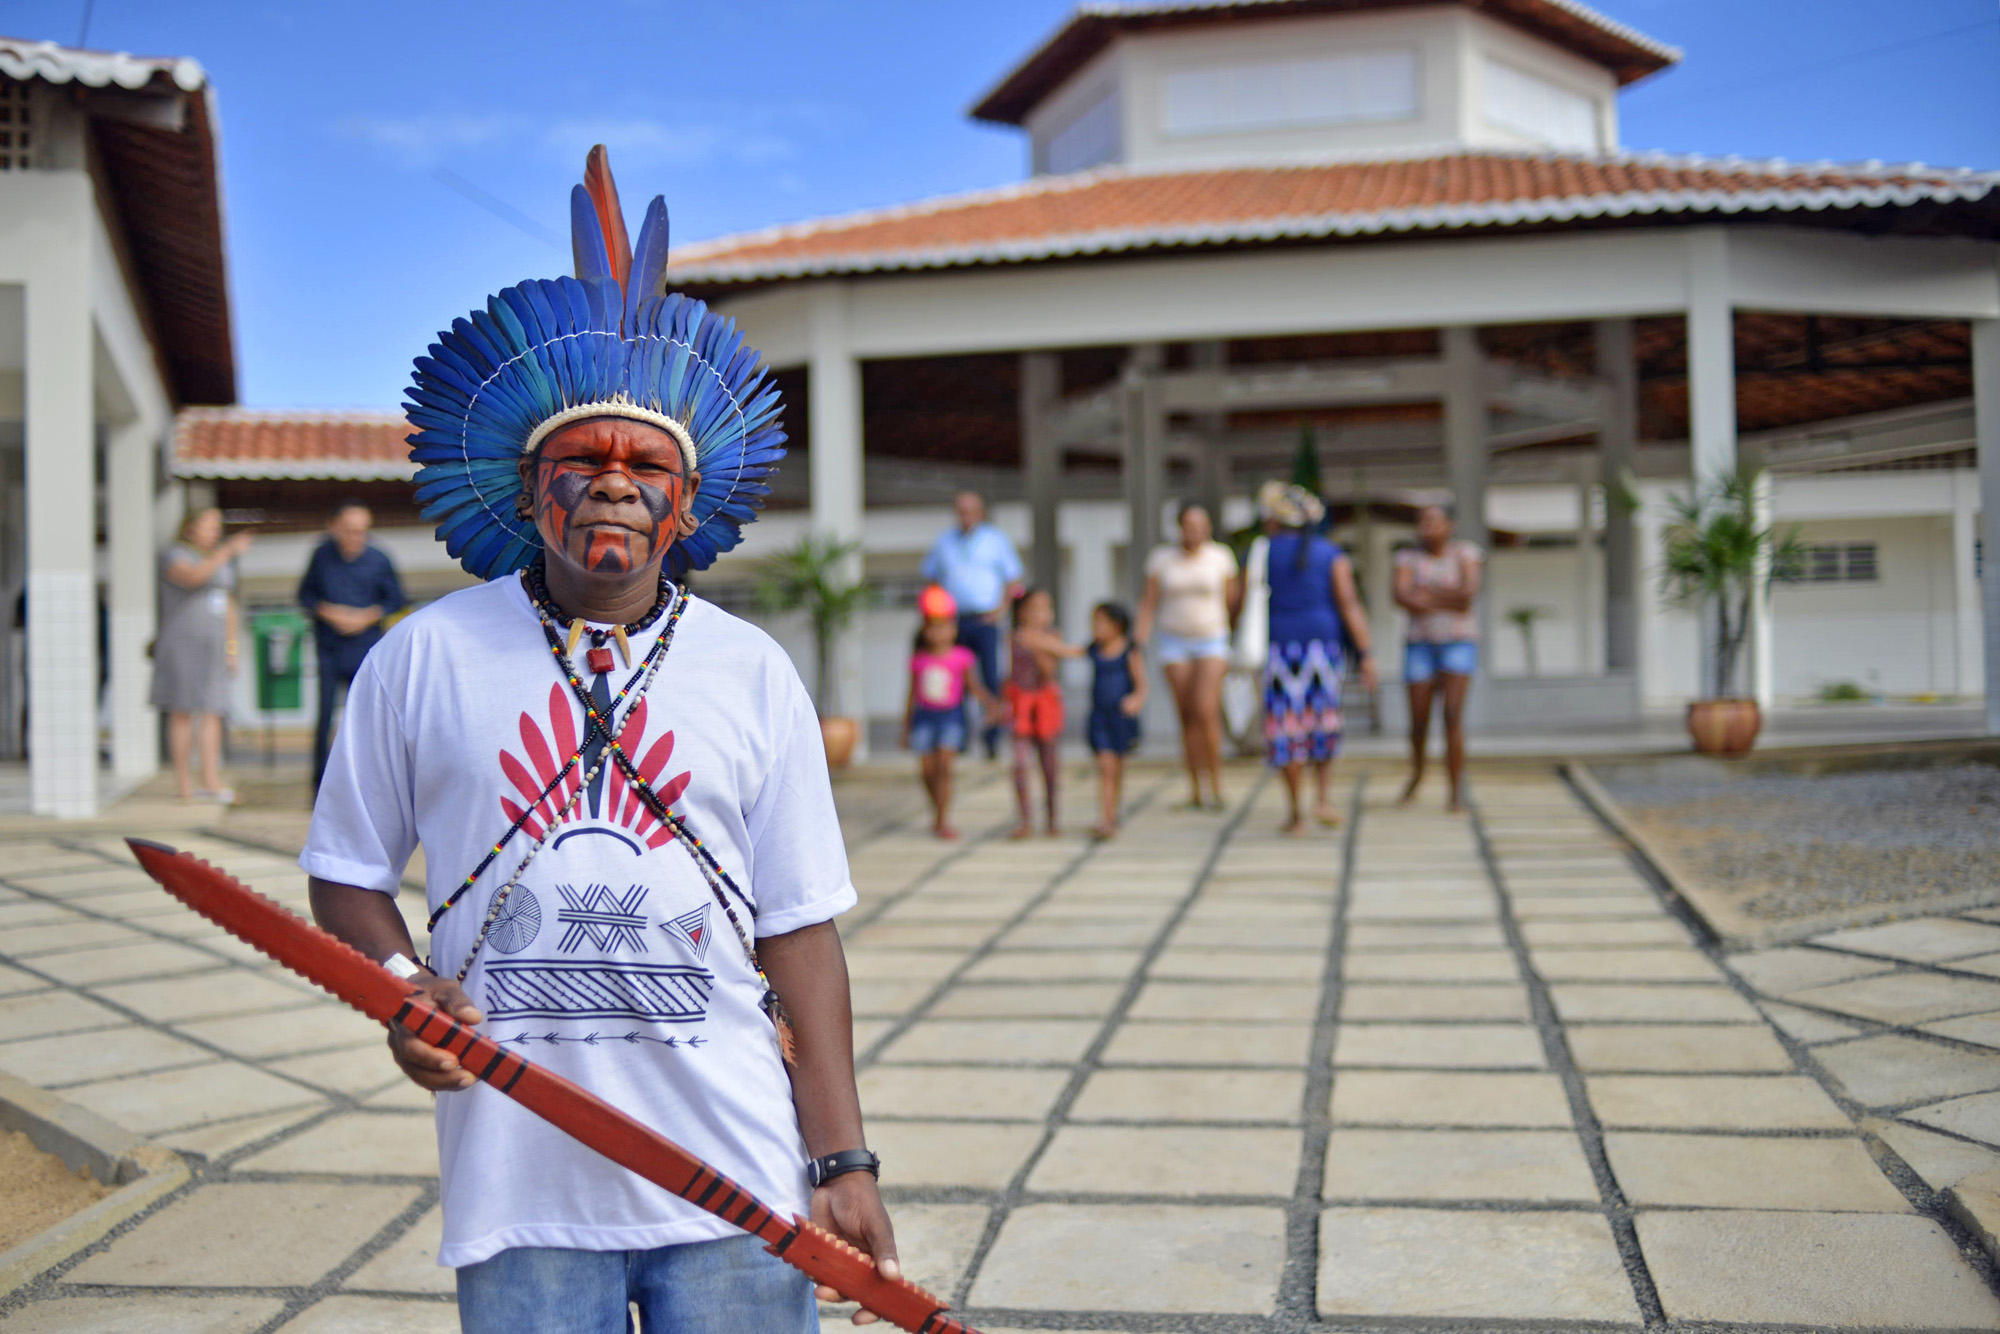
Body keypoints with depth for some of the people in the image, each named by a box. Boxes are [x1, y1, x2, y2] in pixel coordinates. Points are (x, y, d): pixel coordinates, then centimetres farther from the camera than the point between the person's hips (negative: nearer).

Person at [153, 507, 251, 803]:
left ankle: (212, 782, -6)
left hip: (212, 646, 6)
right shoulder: (174, 556, -4)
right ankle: (183, 783, 0)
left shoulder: (222, 562, 17)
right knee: (182, 712, -4)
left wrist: (232, 647, 13)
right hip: (180, 643, -6)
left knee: (212, 712, -2)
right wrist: (227, 552, -29)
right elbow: (192, 577, -27)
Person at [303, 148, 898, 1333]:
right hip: (518, 1188, 0)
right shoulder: (422, 658, 3)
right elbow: (349, 871, 11)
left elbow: (798, 929, 3)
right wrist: (403, 990, -9)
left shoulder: (755, 675, 3)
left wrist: (842, 1159, -1)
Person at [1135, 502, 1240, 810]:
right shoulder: (1161, 559, 0)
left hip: (1211, 643, -1)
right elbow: (1149, 603, 0)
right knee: (1187, 717, 1)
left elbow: (1232, 600, 6)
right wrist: (1141, 641, -9)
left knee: (1206, 712, -16)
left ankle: (1216, 785, -5)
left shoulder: (1220, 557, -2)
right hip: (1174, 643, 1)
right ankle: (1195, 789, 10)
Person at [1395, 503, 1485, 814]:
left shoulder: (1467, 554, -2)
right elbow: (1401, 597, -15)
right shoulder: (1409, 557, 1)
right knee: (1419, 721, 4)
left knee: (1453, 714, -18)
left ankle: (1456, 792, -13)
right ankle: (1417, 771, 35)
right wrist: (1448, 604, -21)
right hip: (1421, 645, 2)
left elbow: (1468, 594, -18)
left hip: (1459, 644, -2)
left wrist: (1426, 593, -14)